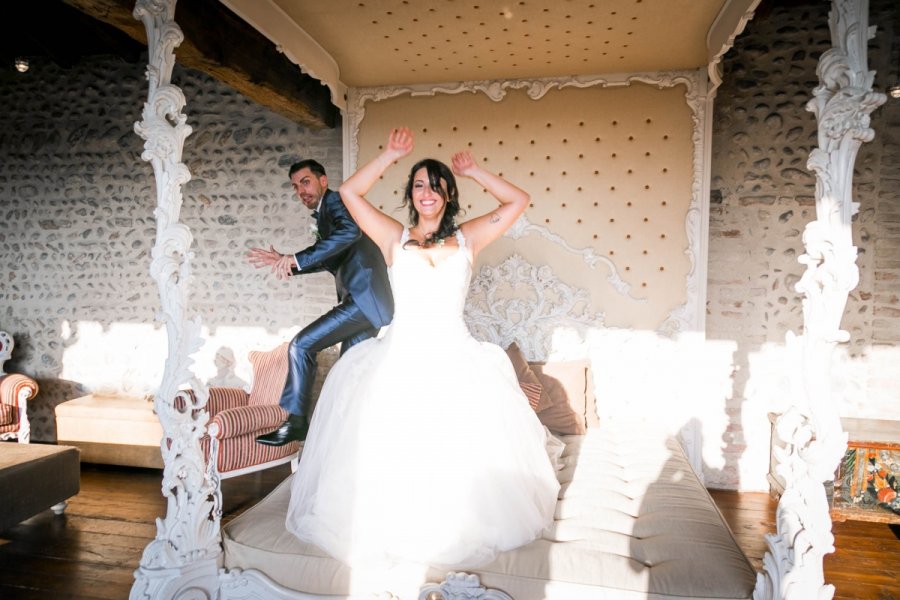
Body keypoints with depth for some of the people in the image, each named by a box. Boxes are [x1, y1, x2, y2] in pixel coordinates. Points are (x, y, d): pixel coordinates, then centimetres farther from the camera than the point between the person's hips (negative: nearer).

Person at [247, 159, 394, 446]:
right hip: (364, 302, 10)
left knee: (301, 344, -11)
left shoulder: (335, 201, -4)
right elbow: (329, 261, 28)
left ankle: (296, 421, -2)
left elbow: (350, 232, -26)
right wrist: (284, 262, 16)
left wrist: (297, 258, -24)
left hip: (365, 298, -10)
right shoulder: (324, 214, 23)